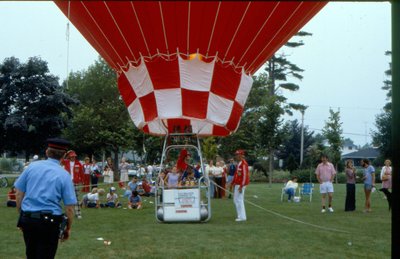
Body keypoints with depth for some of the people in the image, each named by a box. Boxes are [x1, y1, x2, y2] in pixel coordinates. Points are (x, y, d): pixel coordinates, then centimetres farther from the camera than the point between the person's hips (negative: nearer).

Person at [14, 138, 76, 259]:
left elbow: (19, 194, 5)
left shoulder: (32, 166, 2)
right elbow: (69, 208, -6)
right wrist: (68, 228, 7)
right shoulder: (64, 175, -5)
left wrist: (22, 217, 16)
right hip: (49, 221, -3)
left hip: (27, 218, 4)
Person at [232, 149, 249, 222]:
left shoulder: (243, 164, -17)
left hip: (240, 185, -10)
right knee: (236, 200, 14)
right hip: (237, 184, 10)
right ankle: (241, 215, 20)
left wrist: (241, 186, -23)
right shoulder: (239, 163, 14)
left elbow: (245, 175, -21)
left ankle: (242, 217, 0)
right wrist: (233, 183, 20)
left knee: (239, 200, -7)